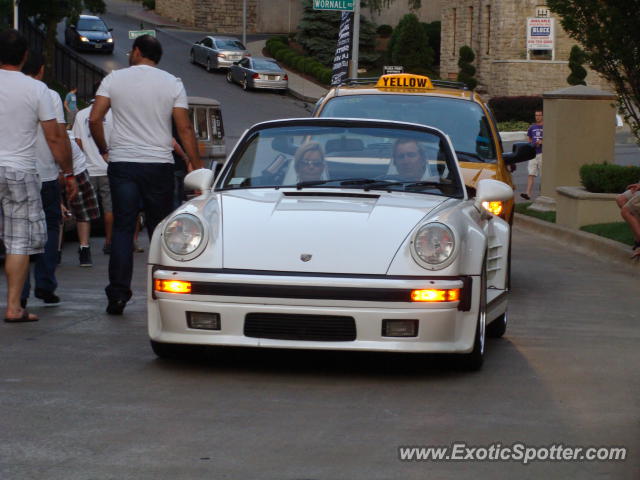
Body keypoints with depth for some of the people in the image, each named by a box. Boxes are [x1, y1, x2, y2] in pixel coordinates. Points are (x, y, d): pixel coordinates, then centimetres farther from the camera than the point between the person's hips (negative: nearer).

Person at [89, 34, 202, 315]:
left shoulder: (114, 79, 2)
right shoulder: (172, 84, 3)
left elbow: (94, 119, -4)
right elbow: (185, 129, -2)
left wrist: (103, 150, 11)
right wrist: (197, 168, 1)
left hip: (122, 163, 0)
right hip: (159, 164, 0)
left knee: (122, 228, 1)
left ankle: (117, 295, -6)